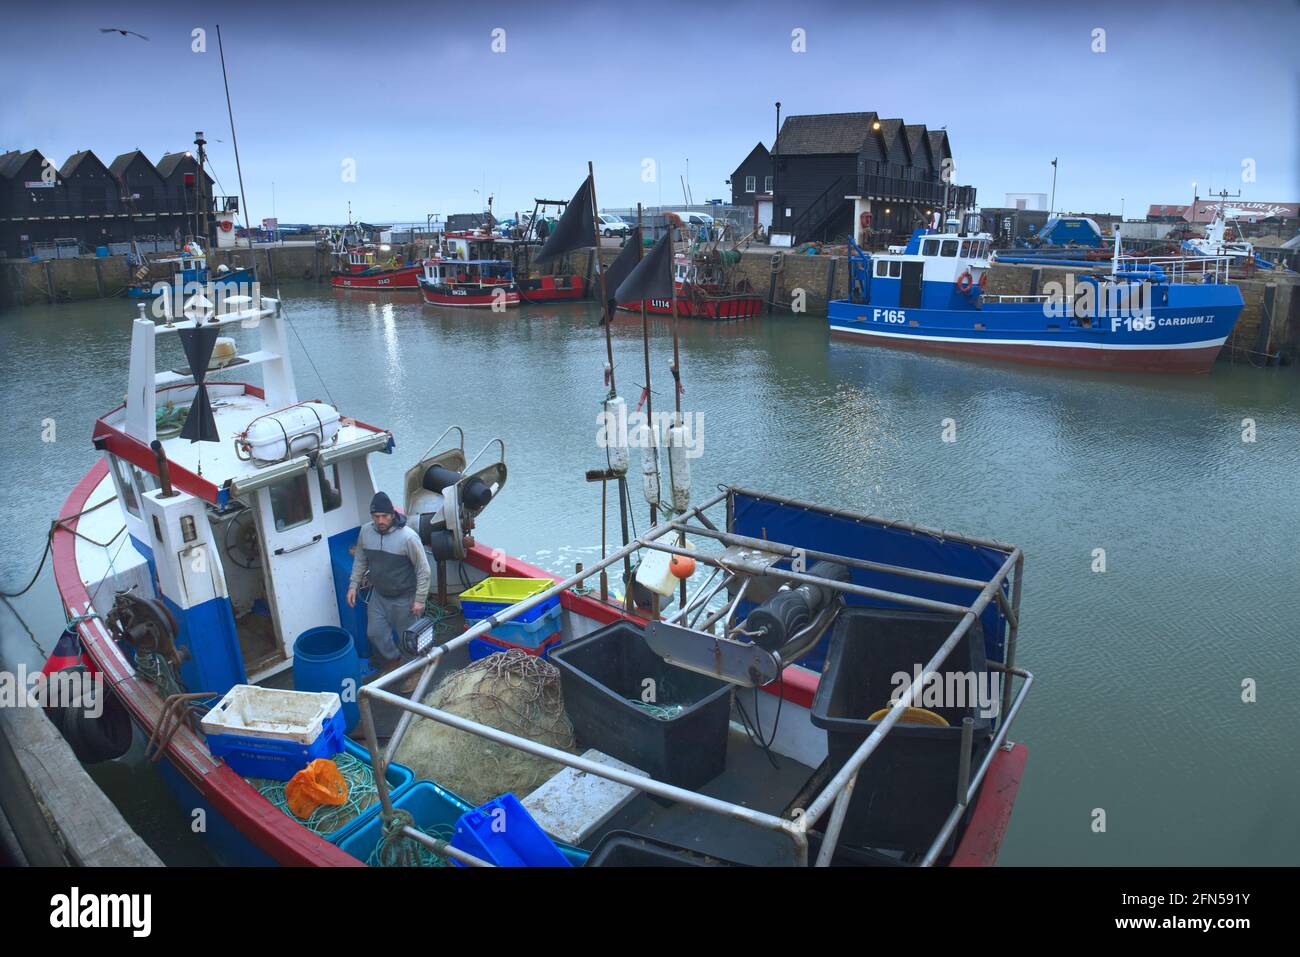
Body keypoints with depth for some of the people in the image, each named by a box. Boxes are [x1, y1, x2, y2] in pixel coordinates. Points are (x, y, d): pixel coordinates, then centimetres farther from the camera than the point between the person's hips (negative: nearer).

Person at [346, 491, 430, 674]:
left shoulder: (408, 536, -26)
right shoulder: (365, 531, -9)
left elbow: (423, 569, -18)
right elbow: (360, 560, 8)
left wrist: (420, 599, -16)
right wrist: (353, 585, 5)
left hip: (404, 598, -5)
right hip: (378, 595, 5)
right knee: (374, 632, 16)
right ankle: (393, 658, 43)